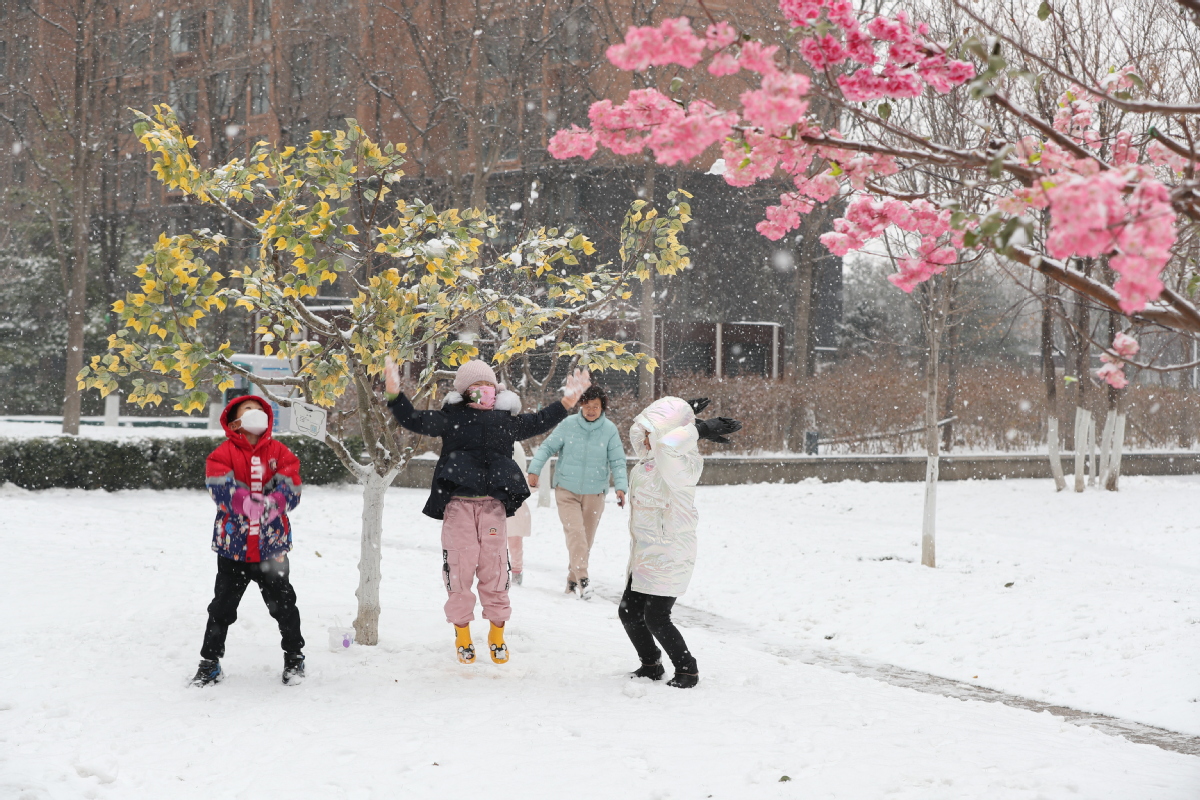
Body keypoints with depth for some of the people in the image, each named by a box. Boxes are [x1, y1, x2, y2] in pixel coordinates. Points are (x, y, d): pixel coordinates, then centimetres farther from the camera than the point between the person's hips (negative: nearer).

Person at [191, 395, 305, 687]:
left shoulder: (279, 452, 3)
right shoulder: (224, 453, -2)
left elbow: (290, 491, -8)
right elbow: (220, 488, -17)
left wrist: (269, 504, -26)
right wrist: (249, 503, -29)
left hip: (271, 544, 1)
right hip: (233, 544, -1)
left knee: (283, 603, 9)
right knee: (222, 606, 7)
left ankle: (294, 657, 25)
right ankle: (210, 661, 19)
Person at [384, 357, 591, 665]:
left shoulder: (506, 420, 13)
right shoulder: (452, 418, 6)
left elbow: (538, 422, 22)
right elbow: (415, 421, 2)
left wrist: (566, 402, 14)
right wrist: (395, 395, -10)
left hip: (493, 505, 2)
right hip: (458, 505, -2)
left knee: (495, 569, 3)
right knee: (459, 569, -1)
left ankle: (497, 635, 19)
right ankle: (462, 637, 14)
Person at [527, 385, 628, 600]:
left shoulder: (609, 430, -4)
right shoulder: (568, 424, -6)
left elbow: (617, 462, -2)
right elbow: (547, 447, 1)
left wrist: (621, 487, -16)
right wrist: (535, 469, -12)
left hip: (594, 493, 2)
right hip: (567, 491, -2)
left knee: (586, 539, 7)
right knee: (575, 532, -19)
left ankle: (572, 580, 20)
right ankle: (582, 577, -26)